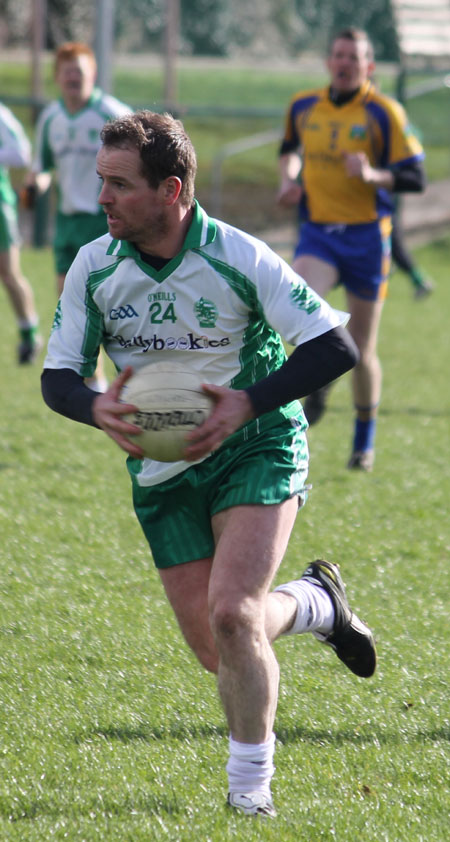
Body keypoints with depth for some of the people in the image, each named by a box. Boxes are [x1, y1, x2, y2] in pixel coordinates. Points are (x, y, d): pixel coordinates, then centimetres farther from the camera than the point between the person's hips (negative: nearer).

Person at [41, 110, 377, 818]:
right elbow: (58, 376, -2)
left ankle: (250, 791, -5)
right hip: (162, 473, 4)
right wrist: (100, 408, -25)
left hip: (257, 451, -4)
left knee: (229, 614, -23)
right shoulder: (93, 268, -7)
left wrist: (247, 404, -26)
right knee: (216, 652, 3)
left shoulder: (239, 258, -18)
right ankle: (315, 602, 36)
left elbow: (335, 347, -16)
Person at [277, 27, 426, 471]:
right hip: (317, 233, 2)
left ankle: (365, 436, 24)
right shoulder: (303, 106, 5)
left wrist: (372, 175, -25)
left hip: (366, 235, -2)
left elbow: (414, 177, -8)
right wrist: (288, 178, 8)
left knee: (361, 348, 4)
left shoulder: (384, 113, -6)